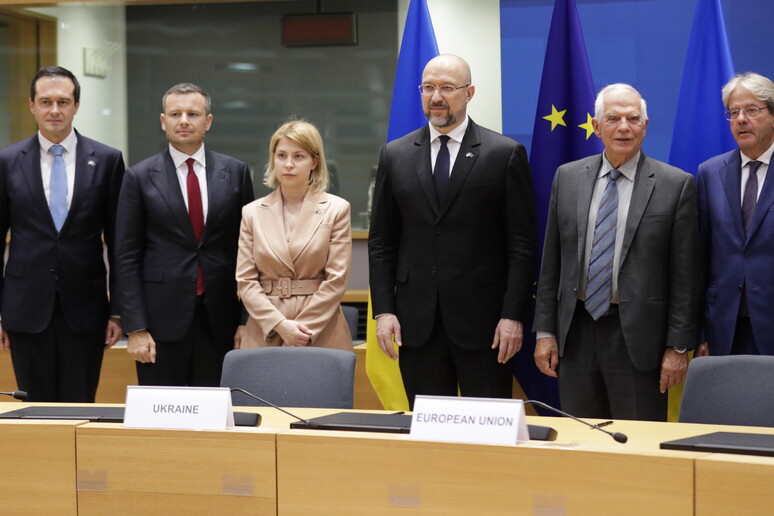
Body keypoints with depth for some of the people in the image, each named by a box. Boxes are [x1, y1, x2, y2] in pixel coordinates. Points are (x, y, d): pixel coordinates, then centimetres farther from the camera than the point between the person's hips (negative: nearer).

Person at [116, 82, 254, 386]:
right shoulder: (140, 177, 1)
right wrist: (135, 328, -7)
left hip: (220, 320, 1)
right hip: (162, 318, -1)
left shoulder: (235, 173, 6)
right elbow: (127, 257, 0)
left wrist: (248, 320, 2)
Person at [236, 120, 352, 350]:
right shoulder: (252, 213, 9)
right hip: (265, 334, 2)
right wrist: (280, 325, -9)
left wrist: (303, 329, -9)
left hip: (321, 333, -1)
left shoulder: (336, 209, 3)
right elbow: (245, 280, 3)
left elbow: (336, 280, -2)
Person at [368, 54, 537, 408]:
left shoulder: (506, 154, 0)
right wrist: (383, 310, 1)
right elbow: (381, 242, 10)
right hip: (417, 322, 3)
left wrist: (513, 315, -9)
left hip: (483, 321, -3)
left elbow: (522, 244, -2)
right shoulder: (395, 156, 9)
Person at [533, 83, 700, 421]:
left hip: (638, 337, -3)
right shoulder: (567, 177, 8)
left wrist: (678, 346, -6)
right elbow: (551, 262, 10)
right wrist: (544, 331, 5)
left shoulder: (676, 185, -3)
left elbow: (685, 275, -3)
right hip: (575, 332, 3)